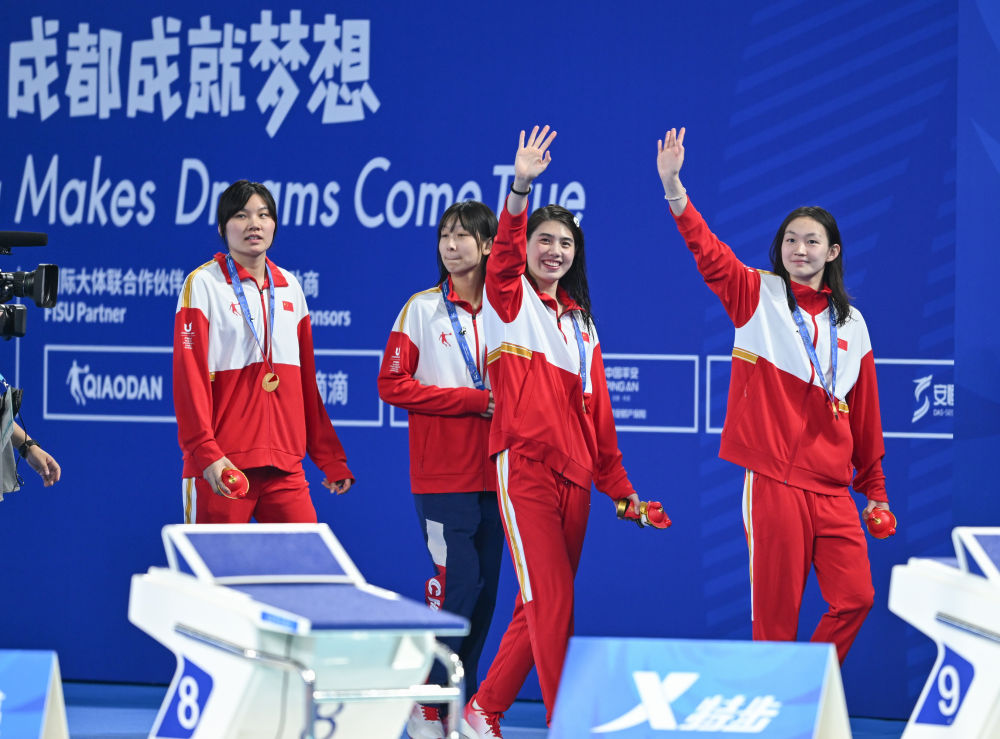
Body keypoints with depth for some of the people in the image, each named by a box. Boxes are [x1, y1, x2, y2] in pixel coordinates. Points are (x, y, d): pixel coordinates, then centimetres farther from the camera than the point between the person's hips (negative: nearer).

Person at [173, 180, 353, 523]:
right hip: (222, 469, -4)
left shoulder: (290, 287, 15)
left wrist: (330, 458, 13)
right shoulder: (203, 283, 0)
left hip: (286, 468, 4)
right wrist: (206, 453, -19)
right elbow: (190, 378, -8)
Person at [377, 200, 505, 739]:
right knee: (455, 584, -10)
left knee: (484, 587, 5)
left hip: (493, 472, 4)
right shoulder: (423, 308, -1)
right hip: (442, 474, -4)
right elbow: (393, 384, -6)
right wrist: (472, 400, -12)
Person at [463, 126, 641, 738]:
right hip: (525, 467, -6)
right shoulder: (510, 300, 3)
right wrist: (521, 189, -36)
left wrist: (620, 485, 17)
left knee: (542, 606, 8)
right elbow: (505, 253, -19)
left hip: (575, 475, 6)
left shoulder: (579, 321, 20)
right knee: (551, 601, -13)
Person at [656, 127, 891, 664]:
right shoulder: (759, 296, 4)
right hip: (773, 482, -4)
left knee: (855, 597, -4)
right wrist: (675, 191, -29)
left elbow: (865, 415, 18)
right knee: (776, 609, -4)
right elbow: (710, 255, -13)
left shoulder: (851, 324, 14)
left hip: (831, 488, 4)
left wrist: (875, 489, 18)